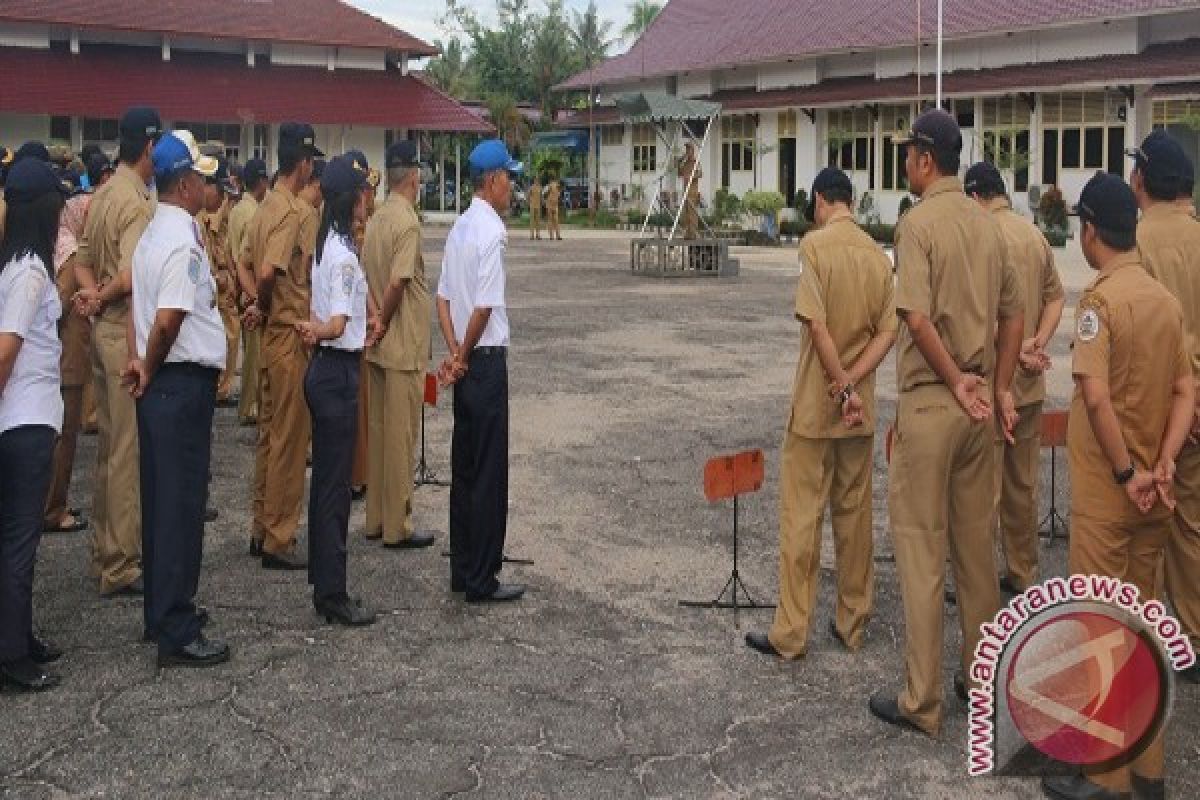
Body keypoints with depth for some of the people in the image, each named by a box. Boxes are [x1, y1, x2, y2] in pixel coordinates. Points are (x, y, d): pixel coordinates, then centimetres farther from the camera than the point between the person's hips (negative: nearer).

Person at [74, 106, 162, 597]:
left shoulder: (103, 195, 12)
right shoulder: (137, 202, -18)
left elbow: (82, 260, 14)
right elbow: (131, 277, -28)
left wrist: (91, 292, -4)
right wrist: (102, 298, -10)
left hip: (106, 331, 10)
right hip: (129, 334, -10)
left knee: (109, 446, 17)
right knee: (128, 451, -3)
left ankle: (106, 551, 28)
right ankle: (120, 569, 4)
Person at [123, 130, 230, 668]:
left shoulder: (153, 234, 13)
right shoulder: (183, 241, -18)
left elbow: (140, 305, 14)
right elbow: (167, 321, -24)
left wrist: (139, 362, 5)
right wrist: (151, 369, -8)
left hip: (161, 384, 10)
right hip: (184, 382, -10)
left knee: (162, 502, 16)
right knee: (181, 507, -4)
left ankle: (164, 612, 28)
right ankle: (177, 634, 2)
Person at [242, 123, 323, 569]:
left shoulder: (268, 205, 10)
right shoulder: (299, 212, -18)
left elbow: (257, 265, 13)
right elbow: (269, 271, -28)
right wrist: (263, 305, -11)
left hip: (271, 332, 9)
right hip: (291, 335, -9)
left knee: (270, 433, 16)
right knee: (289, 440, -2)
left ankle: (262, 529, 25)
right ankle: (278, 542, 5)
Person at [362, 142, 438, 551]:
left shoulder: (375, 220, 9)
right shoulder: (407, 223, -16)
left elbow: (368, 277, 9)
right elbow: (397, 283, -23)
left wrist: (377, 324, 10)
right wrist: (383, 324, -10)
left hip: (378, 346, 8)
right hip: (404, 346, -8)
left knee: (379, 431, 14)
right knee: (402, 437, -1)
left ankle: (376, 518, 22)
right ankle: (397, 527, 5)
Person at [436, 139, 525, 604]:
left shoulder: (461, 227, 11)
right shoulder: (491, 231, -16)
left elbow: (443, 297, 10)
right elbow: (484, 307, -21)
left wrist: (454, 352, 4)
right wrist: (464, 356, -8)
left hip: (469, 363, 9)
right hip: (486, 359, -9)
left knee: (464, 465, 14)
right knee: (489, 472, -2)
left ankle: (463, 570, 23)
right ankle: (481, 580, 5)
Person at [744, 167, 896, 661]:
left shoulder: (815, 244, -12)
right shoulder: (877, 253, 6)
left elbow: (816, 324, -20)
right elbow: (887, 331, 1)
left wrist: (842, 386, -14)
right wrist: (855, 380, -8)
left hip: (817, 403, -5)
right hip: (861, 406, 5)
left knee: (801, 516, 1)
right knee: (855, 513, 13)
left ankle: (790, 633, 6)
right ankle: (853, 624, 21)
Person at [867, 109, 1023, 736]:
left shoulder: (919, 222, -12)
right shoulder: (988, 224, 9)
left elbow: (917, 316, -24)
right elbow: (1013, 317, 13)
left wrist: (954, 380, -15)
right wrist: (999, 390, 15)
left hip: (930, 402, -7)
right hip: (979, 403, 7)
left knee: (921, 547, -1)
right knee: (976, 539, 16)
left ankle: (921, 701, 5)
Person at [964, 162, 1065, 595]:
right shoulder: (1036, 235, 8)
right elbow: (1056, 298, 8)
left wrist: (1015, 351, -14)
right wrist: (1037, 344, -3)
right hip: (1030, 384, 7)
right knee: (1023, 485, 16)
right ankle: (1023, 574, 26)